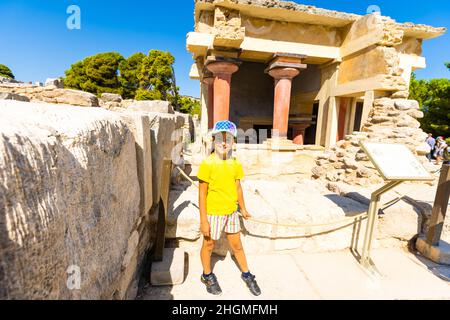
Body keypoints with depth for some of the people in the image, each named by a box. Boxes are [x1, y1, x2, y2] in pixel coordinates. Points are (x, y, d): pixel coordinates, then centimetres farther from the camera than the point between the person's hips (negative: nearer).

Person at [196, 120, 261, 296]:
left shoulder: (236, 164, -4)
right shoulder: (207, 164, -18)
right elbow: (202, 193, -14)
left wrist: (243, 209, 17)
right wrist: (203, 220, -12)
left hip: (231, 212, 4)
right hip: (213, 213, -4)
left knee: (237, 245, 20)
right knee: (208, 245, 18)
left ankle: (246, 275, 44)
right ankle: (207, 276, 44)